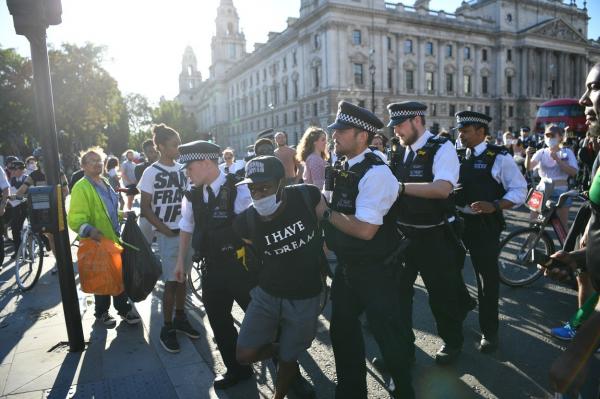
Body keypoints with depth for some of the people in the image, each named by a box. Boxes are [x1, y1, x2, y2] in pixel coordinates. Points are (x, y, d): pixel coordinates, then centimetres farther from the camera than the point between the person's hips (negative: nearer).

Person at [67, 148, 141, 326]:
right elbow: (75, 219, -23)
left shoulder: (104, 184, 11)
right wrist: (89, 230, -38)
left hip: (114, 239, 8)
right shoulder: (81, 188, -16)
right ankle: (102, 312, 29)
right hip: (97, 243, -7)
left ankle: (123, 308, 32)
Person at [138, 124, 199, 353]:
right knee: (171, 281, 0)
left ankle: (180, 319, 27)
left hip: (186, 231, 5)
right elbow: (145, 208, -6)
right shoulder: (152, 173, -7)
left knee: (183, 277, 12)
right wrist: (166, 231, -11)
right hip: (168, 235, -5)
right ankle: (167, 328, 14)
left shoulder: (181, 169, 7)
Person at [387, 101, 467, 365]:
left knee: (442, 293, 12)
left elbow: (443, 188, -29)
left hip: (434, 236, -5)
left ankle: (452, 343, 39)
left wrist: (400, 186, -34)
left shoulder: (442, 148, -13)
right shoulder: (399, 151, 6)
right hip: (402, 232, 6)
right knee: (397, 290, 13)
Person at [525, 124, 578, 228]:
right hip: (542, 190, 1)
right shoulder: (541, 152, 4)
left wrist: (557, 159, -22)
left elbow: (573, 171, -14)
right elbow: (528, 167, -11)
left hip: (561, 192, -1)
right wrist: (528, 156, -30)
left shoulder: (567, 152, 1)